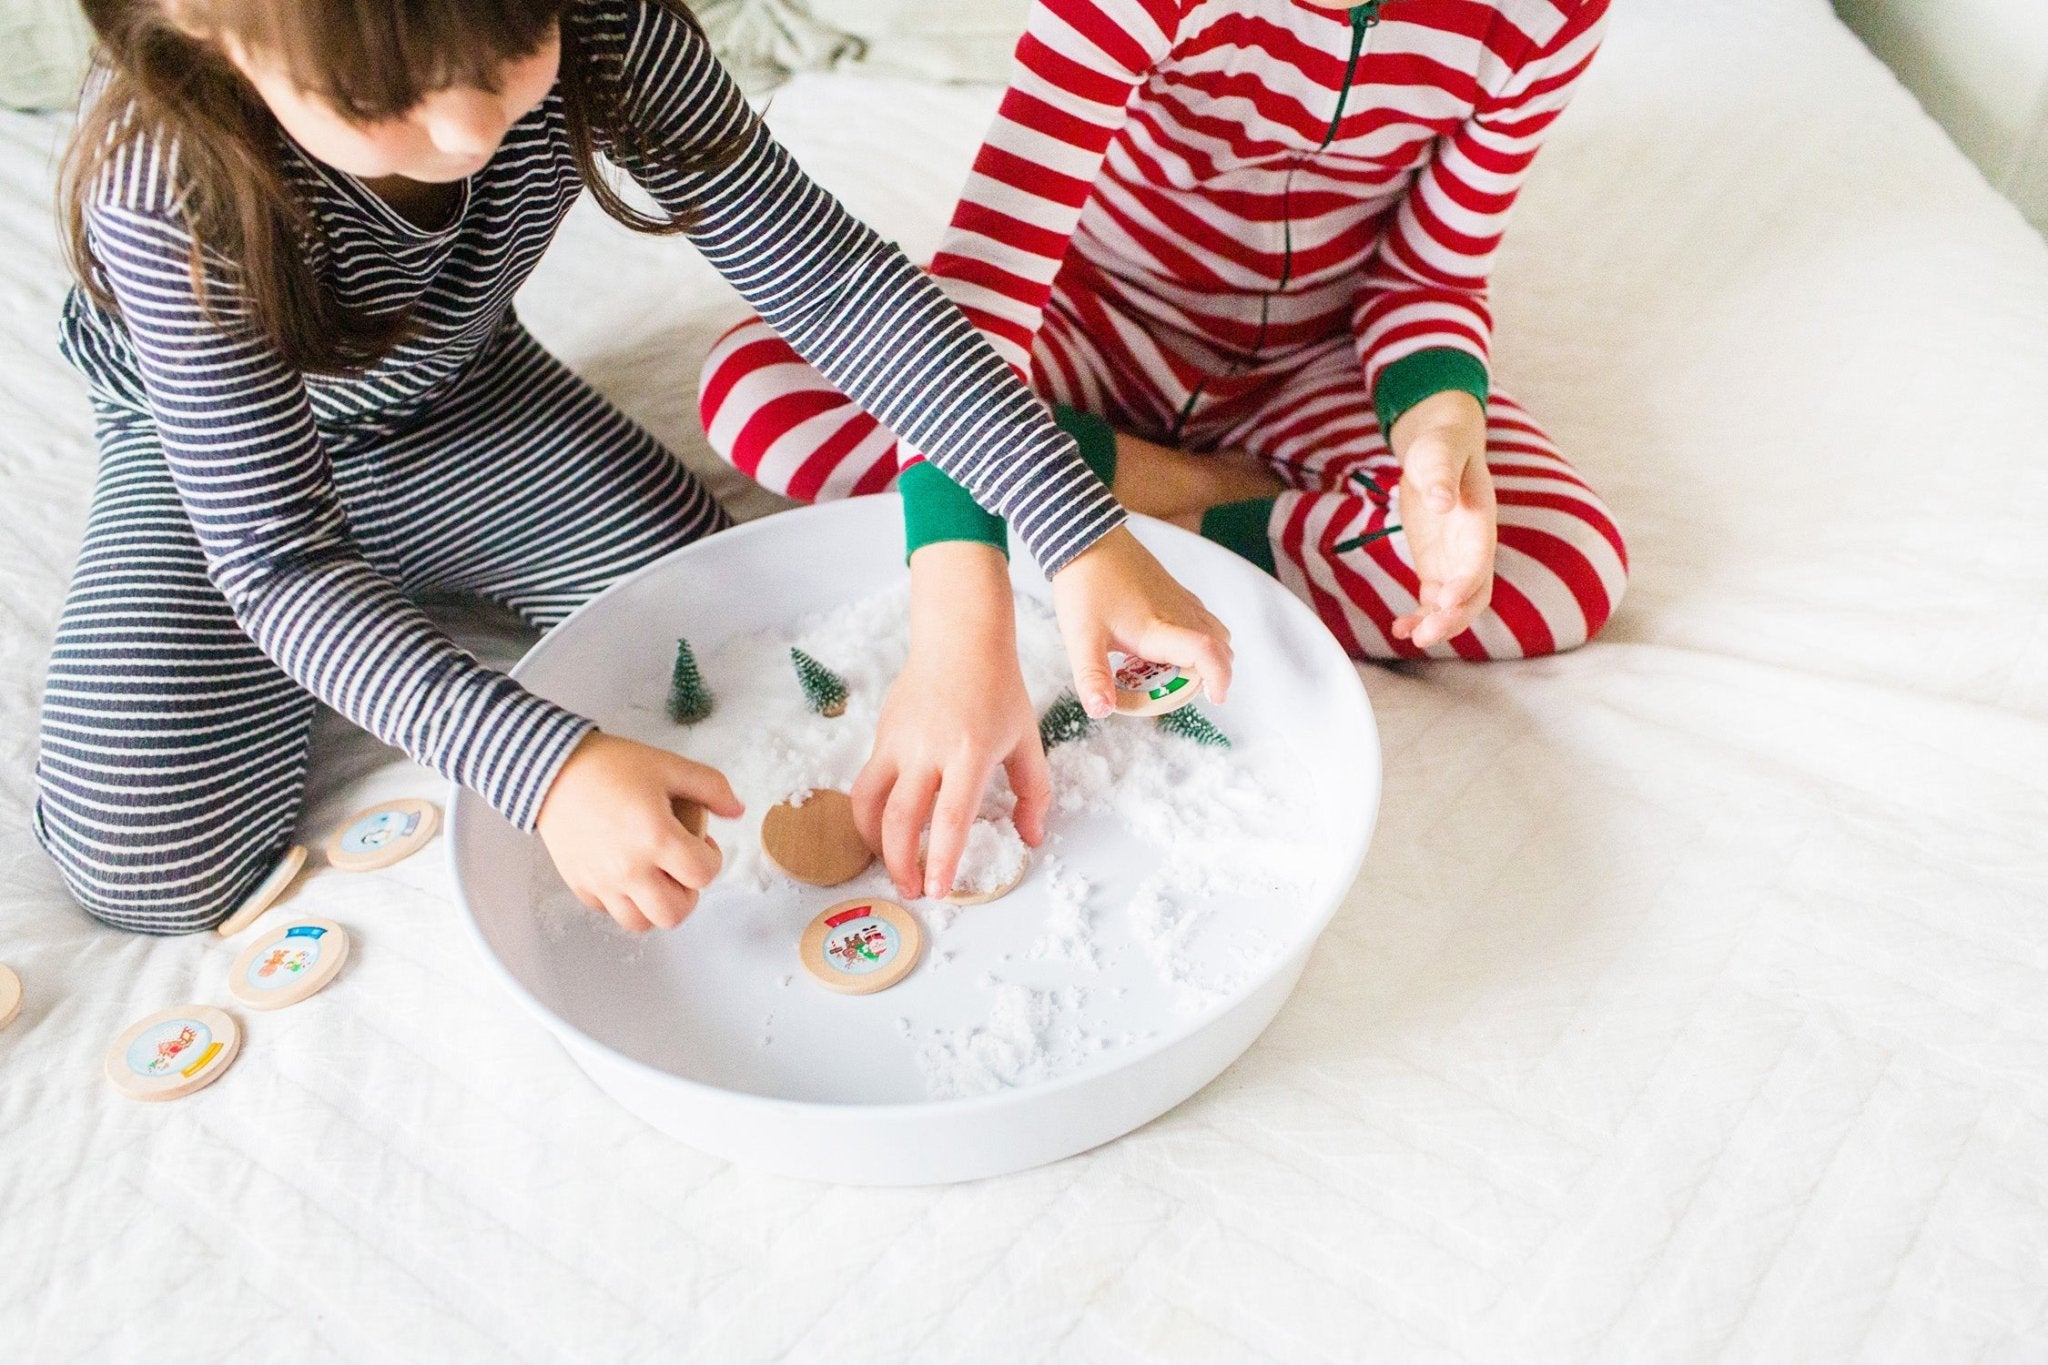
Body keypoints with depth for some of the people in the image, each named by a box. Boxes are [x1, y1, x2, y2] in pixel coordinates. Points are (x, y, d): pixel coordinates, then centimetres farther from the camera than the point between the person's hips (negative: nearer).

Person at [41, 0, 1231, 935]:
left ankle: (427, 571, 17)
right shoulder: (166, 183, -39)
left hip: (460, 398, 3)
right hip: (220, 451, -2)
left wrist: (1081, 531, -36)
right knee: (154, 866, -16)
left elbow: (824, 272, -28)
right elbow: (275, 563, -36)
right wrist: (542, 764, -52)